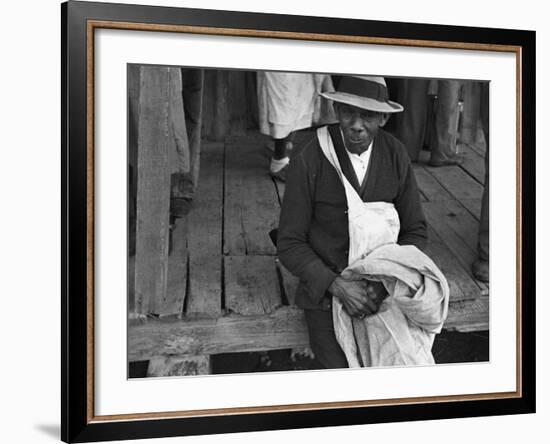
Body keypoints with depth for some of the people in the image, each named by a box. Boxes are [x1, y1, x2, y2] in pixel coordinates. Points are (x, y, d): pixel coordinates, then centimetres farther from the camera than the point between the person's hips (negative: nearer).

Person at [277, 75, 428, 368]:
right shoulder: (307, 161, -17)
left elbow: (415, 232, 0)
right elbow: (289, 244, -12)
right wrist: (337, 286, -26)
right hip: (325, 287, -2)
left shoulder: (396, 155, -7)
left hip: (379, 287, 3)